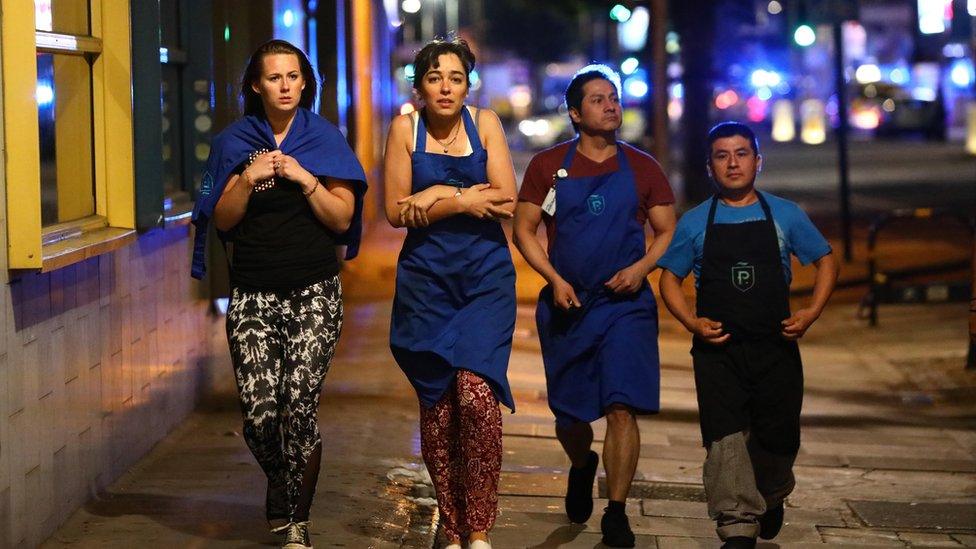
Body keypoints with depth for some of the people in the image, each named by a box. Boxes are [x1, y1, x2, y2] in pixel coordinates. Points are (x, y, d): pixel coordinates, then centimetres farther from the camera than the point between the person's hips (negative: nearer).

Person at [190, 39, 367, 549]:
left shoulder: (324, 139, 5)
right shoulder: (234, 141, 8)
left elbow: (343, 219, 0)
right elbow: (223, 220, 5)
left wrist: (303, 178, -12)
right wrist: (249, 179, -10)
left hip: (313, 294, -1)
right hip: (253, 294, 1)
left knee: (299, 408, -10)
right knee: (260, 412, -8)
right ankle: (279, 484, 24)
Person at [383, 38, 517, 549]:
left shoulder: (485, 122, 2)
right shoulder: (405, 127, 2)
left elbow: (506, 201, -6)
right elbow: (396, 211, -3)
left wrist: (437, 196, -9)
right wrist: (462, 201, -9)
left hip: (485, 276, -1)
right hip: (426, 277, 1)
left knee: (476, 392, -17)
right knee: (437, 405, 2)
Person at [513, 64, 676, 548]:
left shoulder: (642, 168, 5)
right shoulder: (548, 165, 4)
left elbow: (668, 231, 9)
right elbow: (523, 228, 4)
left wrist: (641, 267, -10)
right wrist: (555, 280, -10)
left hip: (627, 304, -1)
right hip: (567, 305, 1)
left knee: (622, 408, -13)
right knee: (568, 414, 10)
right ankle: (582, 466, 44)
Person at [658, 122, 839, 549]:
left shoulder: (785, 215, 6)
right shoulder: (695, 223, 5)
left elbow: (825, 261, 13)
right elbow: (670, 277, 11)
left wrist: (811, 313, -2)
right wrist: (692, 322, -7)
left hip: (776, 348, 1)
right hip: (718, 350, -1)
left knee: (778, 438, 8)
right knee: (725, 438, -14)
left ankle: (770, 498, 39)